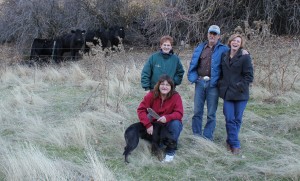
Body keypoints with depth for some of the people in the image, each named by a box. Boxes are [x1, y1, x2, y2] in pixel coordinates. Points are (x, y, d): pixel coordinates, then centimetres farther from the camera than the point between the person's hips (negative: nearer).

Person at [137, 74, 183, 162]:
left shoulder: (176, 96, -19)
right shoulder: (151, 95, -17)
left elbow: (179, 113, -23)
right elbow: (141, 109, -20)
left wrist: (167, 118, -42)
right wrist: (148, 125, -31)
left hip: (169, 123, -2)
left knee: (175, 124, -32)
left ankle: (170, 152, -16)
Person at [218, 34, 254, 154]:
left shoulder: (245, 57, -5)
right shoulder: (224, 56, 9)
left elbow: (249, 76, -7)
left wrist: (240, 86, -13)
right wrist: (221, 85, 9)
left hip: (241, 94, -3)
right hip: (227, 93, 3)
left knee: (237, 119, 6)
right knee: (229, 119, -2)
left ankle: (230, 141, 22)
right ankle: (235, 144, 4)